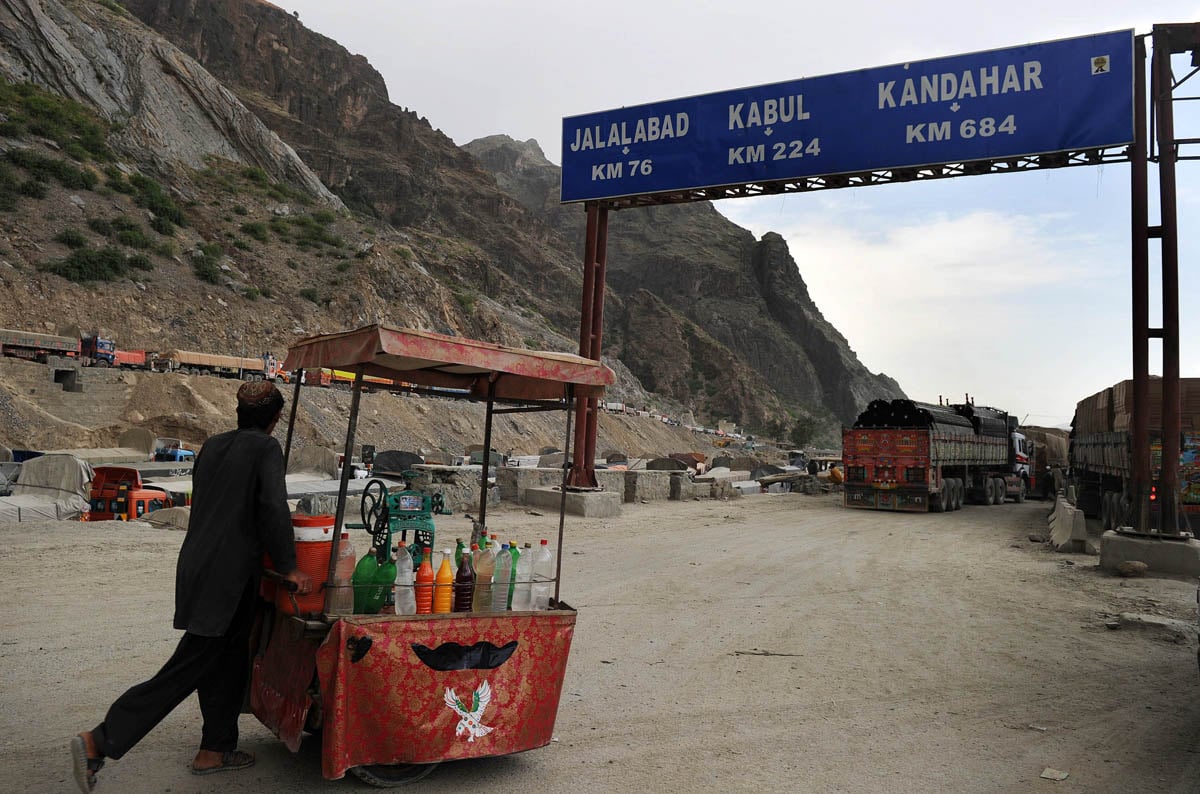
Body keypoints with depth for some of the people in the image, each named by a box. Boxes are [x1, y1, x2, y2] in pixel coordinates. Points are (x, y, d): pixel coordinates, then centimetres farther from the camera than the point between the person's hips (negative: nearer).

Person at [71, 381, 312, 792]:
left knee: (227, 661, 16)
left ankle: (215, 750, 24)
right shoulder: (266, 447, -9)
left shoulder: (212, 446, 12)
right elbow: (274, 508, -19)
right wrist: (288, 567, -12)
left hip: (197, 562, 8)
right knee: (190, 666, -1)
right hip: (226, 575, -8)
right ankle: (99, 740, -2)